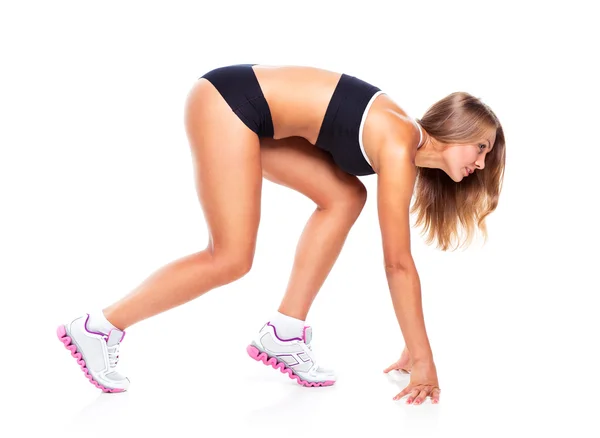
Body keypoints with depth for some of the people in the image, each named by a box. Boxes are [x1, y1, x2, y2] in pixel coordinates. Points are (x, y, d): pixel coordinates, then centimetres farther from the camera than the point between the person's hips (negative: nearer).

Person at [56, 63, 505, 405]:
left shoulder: (402, 139, 11)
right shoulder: (398, 148, -14)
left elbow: (397, 259, 14)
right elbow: (399, 263, -15)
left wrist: (416, 345, 17)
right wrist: (423, 357, -8)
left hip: (250, 107, 9)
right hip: (229, 99, -9)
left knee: (345, 196, 8)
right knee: (232, 258, -10)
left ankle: (283, 334, 7)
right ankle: (98, 328, -2)